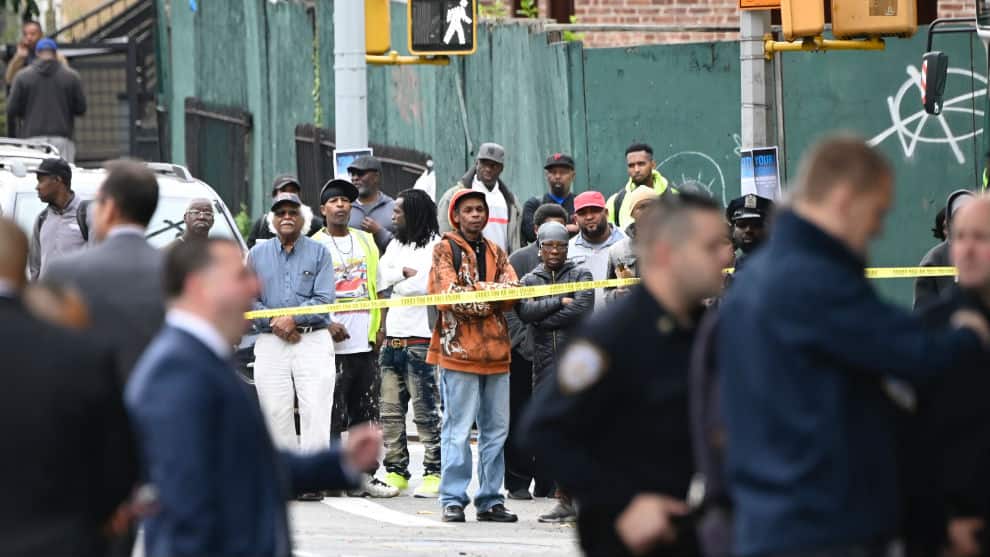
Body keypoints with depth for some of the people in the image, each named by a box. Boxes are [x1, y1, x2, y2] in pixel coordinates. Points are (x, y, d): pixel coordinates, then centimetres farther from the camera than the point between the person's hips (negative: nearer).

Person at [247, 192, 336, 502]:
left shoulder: (319, 253, 8)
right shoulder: (257, 255, 14)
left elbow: (324, 299, -1)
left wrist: (293, 319, -13)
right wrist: (274, 323, -7)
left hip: (313, 340, -2)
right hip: (270, 343, 2)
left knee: (315, 409, -10)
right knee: (275, 412, -4)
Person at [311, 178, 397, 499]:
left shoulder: (366, 242, 15)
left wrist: (379, 330, 8)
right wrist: (327, 324, -16)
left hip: (366, 343, 5)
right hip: (333, 344, -5)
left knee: (367, 412, 6)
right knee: (333, 415, -5)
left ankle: (365, 474, 11)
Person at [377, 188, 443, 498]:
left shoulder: (435, 246, -5)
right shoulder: (396, 245, 18)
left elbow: (423, 285, -16)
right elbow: (381, 279, 5)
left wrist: (396, 282, -5)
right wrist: (405, 273, -8)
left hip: (420, 341, -7)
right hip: (392, 340, 7)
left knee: (426, 411, -5)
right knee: (391, 411, 8)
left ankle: (434, 473, -2)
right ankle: (396, 470, 15)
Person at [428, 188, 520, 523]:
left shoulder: (496, 253, 19)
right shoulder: (445, 250, 4)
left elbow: (512, 293, 4)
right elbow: (450, 294, -10)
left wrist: (476, 290, -12)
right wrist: (491, 294, -9)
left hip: (496, 350, 6)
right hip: (459, 350, -6)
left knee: (496, 429, 6)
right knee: (458, 429, -6)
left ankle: (490, 499, 11)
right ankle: (453, 500, -3)